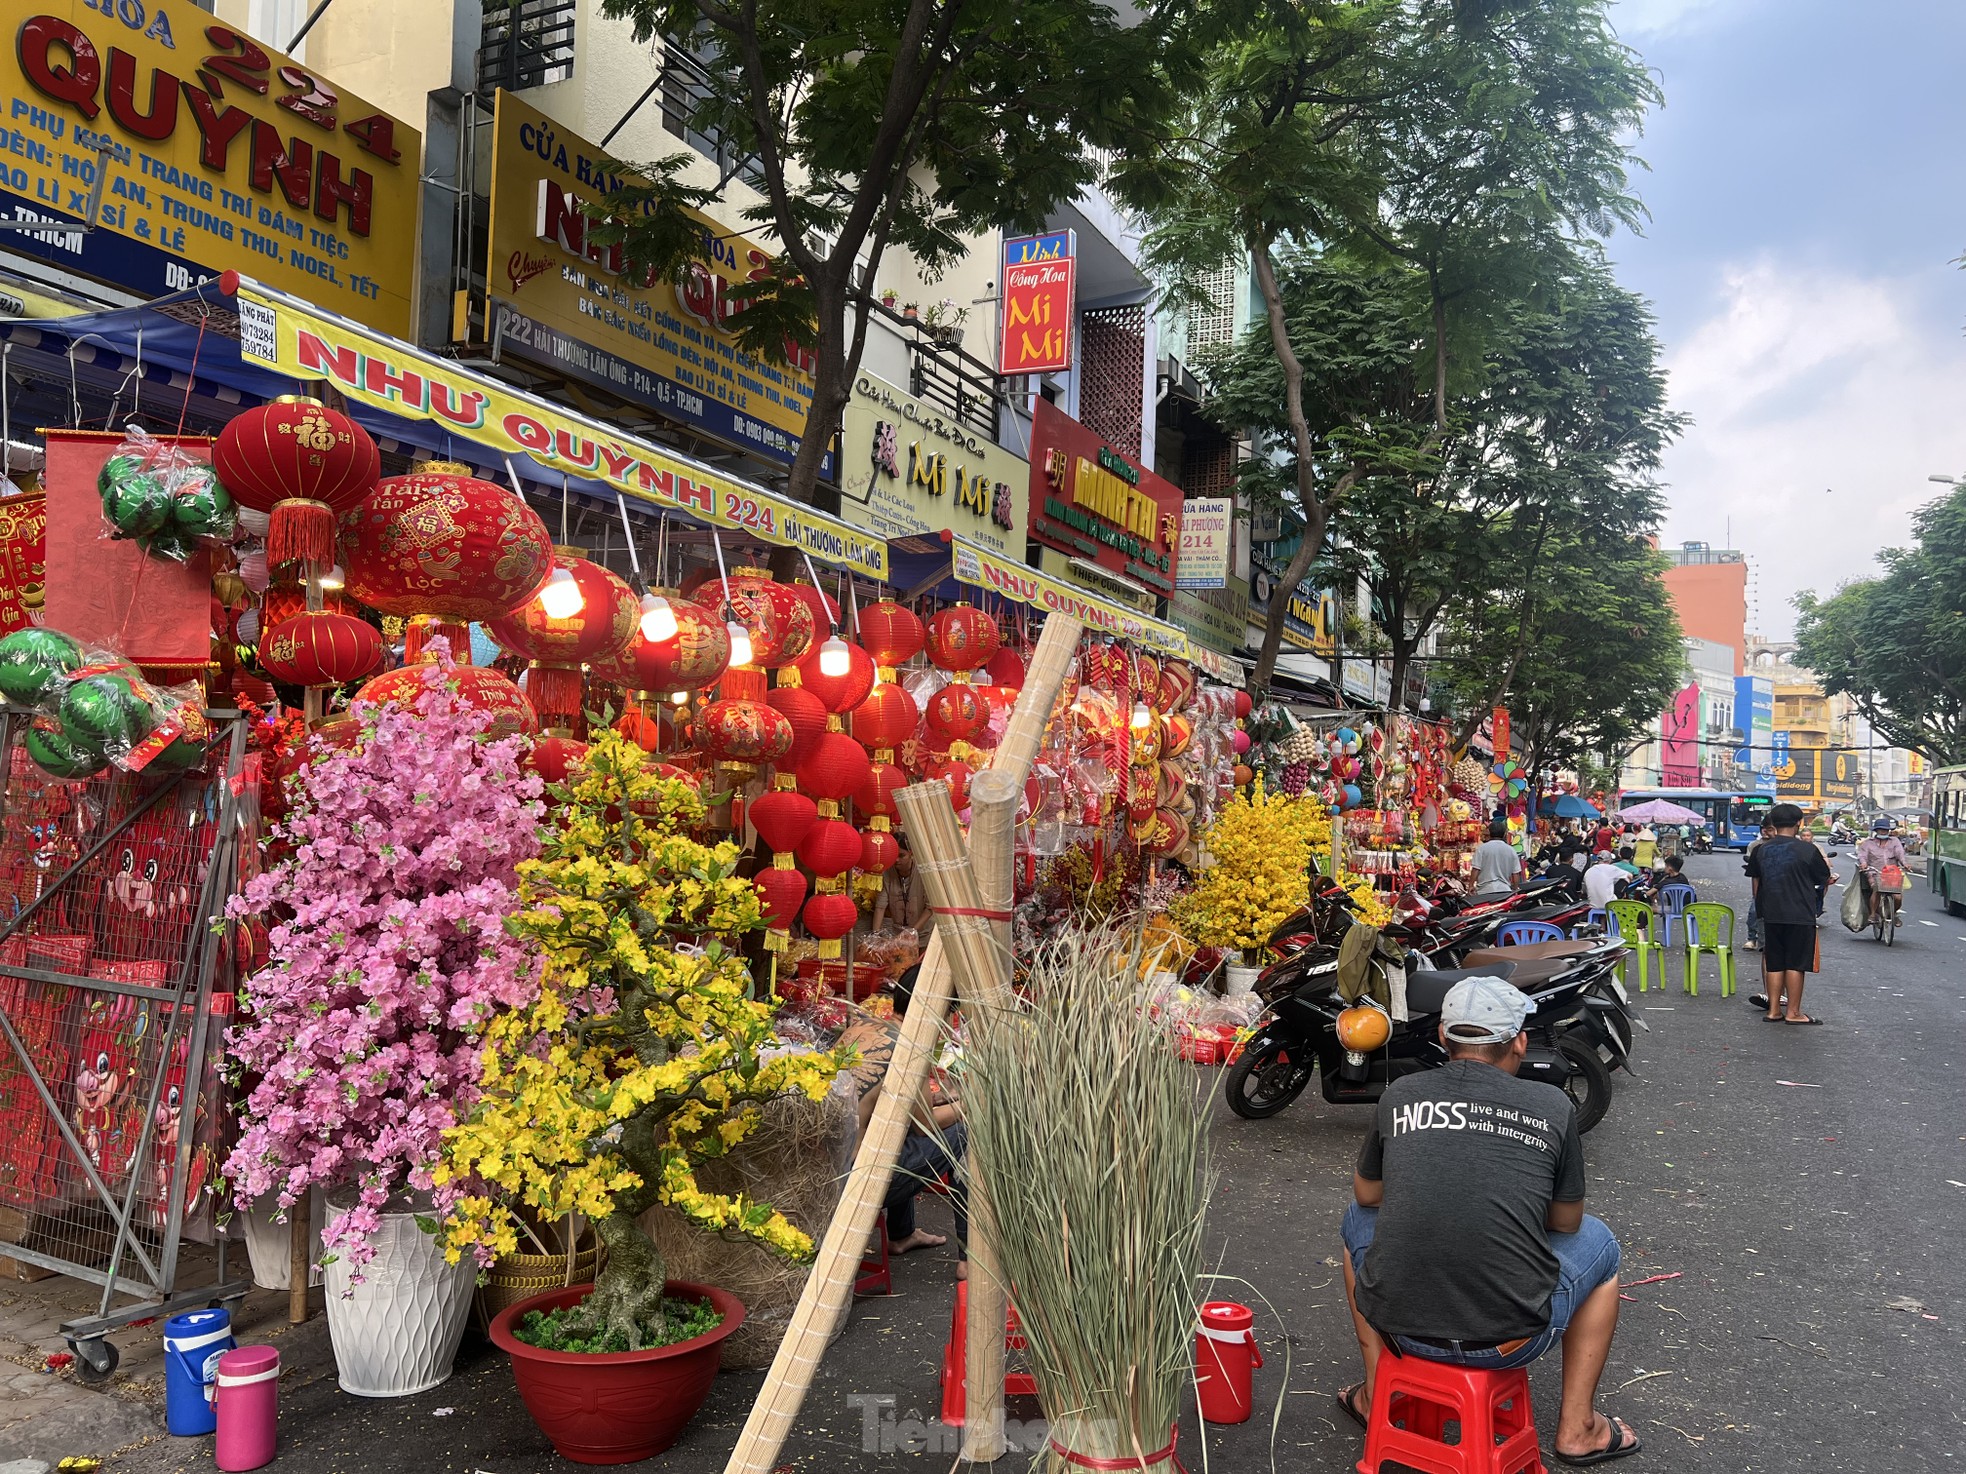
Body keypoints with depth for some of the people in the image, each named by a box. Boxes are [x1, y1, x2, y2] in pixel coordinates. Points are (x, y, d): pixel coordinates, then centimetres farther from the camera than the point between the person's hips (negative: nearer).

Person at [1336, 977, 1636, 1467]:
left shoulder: (1399, 1095, 0)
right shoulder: (1552, 1107, -3)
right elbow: (1566, 1223, 12)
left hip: (1400, 1325, 1)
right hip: (1510, 1338, -1)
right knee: (1597, 1242, 27)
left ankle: (1376, 1395, 36)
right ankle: (1577, 1426, 30)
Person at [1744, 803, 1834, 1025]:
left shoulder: (1761, 850, 4)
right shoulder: (1807, 849, -9)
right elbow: (1825, 878, 2)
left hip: (1771, 914, 4)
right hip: (1800, 915, -4)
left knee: (1774, 963, 10)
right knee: (1795, 963, 1)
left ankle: (1774, 1009, 12)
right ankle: (1793, 1012, 4)